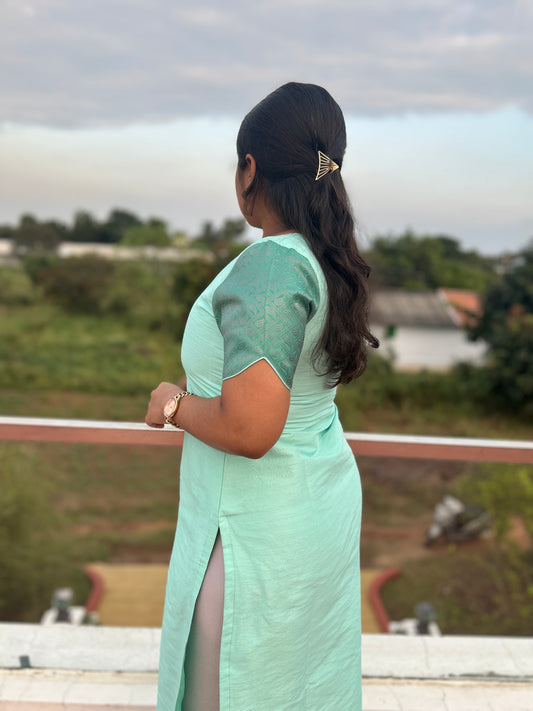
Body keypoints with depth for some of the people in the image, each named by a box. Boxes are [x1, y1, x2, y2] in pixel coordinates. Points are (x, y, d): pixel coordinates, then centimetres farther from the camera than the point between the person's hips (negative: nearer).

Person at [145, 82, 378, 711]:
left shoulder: (271, 266, -28)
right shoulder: (331, 261, 0)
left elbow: (249, 430, -33)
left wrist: (173, 404, -15)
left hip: (259, 528, -8)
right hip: (325, 499, 9)